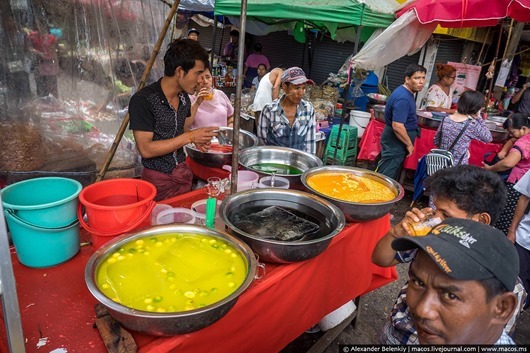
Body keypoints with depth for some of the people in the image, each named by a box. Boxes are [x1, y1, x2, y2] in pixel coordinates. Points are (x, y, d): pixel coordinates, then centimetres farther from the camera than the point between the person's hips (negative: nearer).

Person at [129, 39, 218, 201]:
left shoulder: (184, 98, 3)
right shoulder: (143, 100, -19)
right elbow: (145, 149, -23)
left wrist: (196, 139, -3)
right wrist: (189, 137, -24)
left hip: (183, 175, 6)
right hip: (158, 180, -6)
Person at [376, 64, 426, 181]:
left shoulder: (405, 93, 9)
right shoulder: (403, 98, -23)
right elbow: (397, 126, -30)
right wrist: (409, 144, -16)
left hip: (396, 141, 10)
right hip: (396, 142, -10)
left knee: (390, 176, 19)